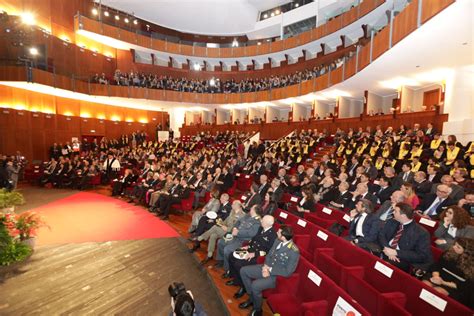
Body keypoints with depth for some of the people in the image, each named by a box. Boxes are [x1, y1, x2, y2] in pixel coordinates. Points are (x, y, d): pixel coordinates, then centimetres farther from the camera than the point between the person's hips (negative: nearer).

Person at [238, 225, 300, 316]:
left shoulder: (294, 251, -26)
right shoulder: (278, 241, -4)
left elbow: (287, 272, -22)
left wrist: (270, 270, -18)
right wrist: (265, 266, -9)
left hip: (278, 276, -8)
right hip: (267, 268, 8)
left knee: (255, 285, -27)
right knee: (243, 271, 0)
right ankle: (252, 298, 16)